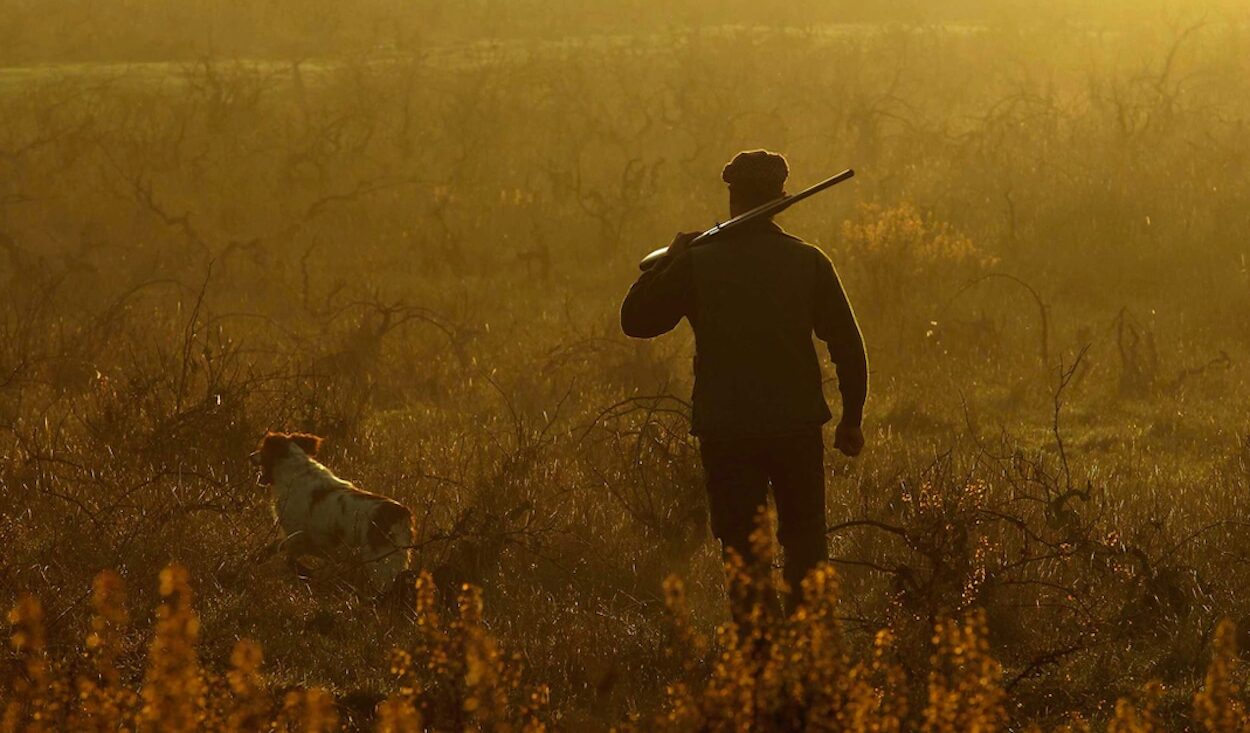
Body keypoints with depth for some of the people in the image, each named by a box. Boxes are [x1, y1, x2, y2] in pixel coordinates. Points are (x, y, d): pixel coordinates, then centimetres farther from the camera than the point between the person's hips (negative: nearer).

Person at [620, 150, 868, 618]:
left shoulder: (698, 263, -6)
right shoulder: (808, 262, -2)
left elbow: (635, 320, 3)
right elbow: (848, 346, -1)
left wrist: (670, 259, 13)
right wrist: (851, 418, 10)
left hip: (725, 430, -1)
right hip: (797, 425, 1)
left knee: (743, 549, 7)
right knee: (805, 543, 15)